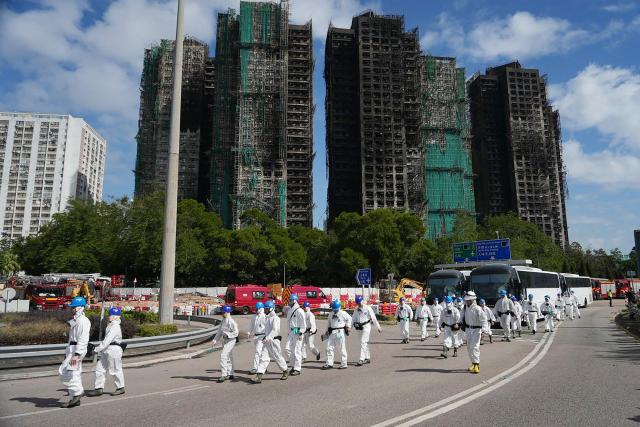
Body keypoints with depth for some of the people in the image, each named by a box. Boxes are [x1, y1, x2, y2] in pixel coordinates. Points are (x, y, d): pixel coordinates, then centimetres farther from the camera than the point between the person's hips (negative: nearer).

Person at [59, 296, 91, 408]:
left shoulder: (83, 320, -15)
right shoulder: (75, 320, 19)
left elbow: (83, 340, -23)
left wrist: (76, 354, -28)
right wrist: (67, 352, 23)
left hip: (78, 349, -10)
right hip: (72, 348, 10)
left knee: (64, 371, -13)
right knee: (75, 373, 11)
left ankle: (78, 391, -4)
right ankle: (75, 399, 16)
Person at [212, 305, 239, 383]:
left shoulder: (231, 321, -17)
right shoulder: (223, 320, 10)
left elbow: (236, 332, -19)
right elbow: (219, 331, 13)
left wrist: (227, 334, -27)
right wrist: (215, 340, 5)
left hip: (230, 340, -9)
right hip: (225, 340, 9)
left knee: (223, 355, -16)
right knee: (228, 357, 16)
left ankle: (223, 375, -13)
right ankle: (230, 374, 27)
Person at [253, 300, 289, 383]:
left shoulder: (275, 318, -14)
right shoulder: (267, 318, 13)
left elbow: (275, 330, -27)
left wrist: (268, 338, -37)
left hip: (274, 341, -8)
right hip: (267, 341, 8)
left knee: (278, 357, 6)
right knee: (263, 358, -1)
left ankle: (285, 372, 26)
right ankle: (259, 376, -5)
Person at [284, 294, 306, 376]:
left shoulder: (299, 311, -12)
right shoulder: (290, 311, 14)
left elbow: (303, 324, -14)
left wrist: (301, 333, -18)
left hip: (298, 332, -8)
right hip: (291, 332, 8)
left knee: (296, 350, -5)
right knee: (287, 349, 5)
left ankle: (297, 369, 4)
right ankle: (293, 365, 19)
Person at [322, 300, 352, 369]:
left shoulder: (343, 313, -3)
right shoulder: (331, 315, 13)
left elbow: (349, 318, 4)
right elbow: (328, 323, 21)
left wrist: (348, 326, -4)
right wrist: (327, 332, 19)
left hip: (341, 332, -6)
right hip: (332, 332, 6)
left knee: (342, 349, 0)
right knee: (329, 348, 3)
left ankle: (343, 364, 8)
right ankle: (329, 364, 10)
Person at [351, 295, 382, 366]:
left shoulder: (368, 308, -8)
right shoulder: (356, 310, 9)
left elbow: (373, 318, -7)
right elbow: (353, 319, 12)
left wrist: (378, 327, -7)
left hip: (366, 326, -6)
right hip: (359, 328, 6)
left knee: (363, 342, -13)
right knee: (364, 343, 14)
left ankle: (361, 360, -16)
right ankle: (367, 358, 25)